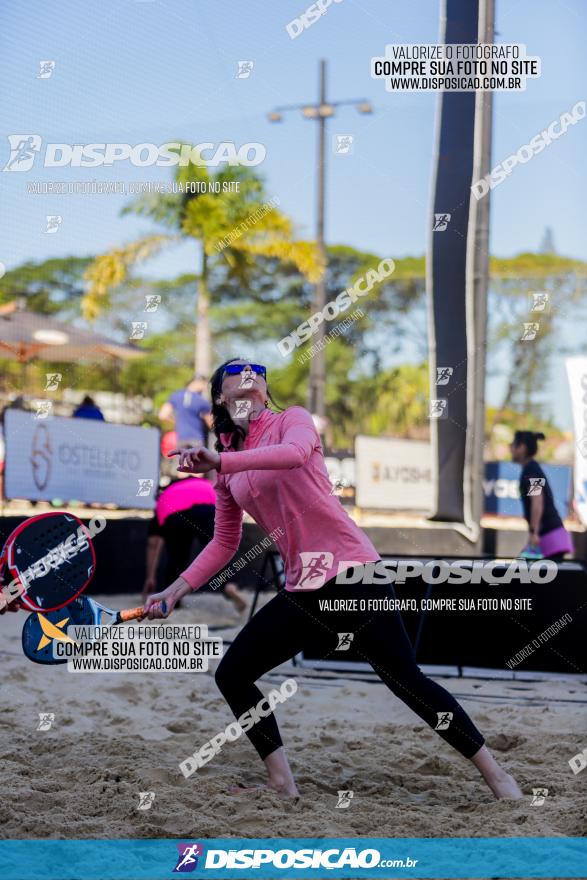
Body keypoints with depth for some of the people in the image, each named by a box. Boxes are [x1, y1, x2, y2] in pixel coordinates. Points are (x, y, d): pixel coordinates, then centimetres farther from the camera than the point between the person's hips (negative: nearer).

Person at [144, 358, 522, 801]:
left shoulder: (293, 419, -1)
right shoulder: (228, 470, 13)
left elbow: (295, 452, -26)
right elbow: (224, 543, 19)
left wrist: (219, 460, -32)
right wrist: (177, 589, 9)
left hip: (355, 576, -6)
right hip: (303, 594, 6)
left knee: (407, 682, -8)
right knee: (231, 674, 2)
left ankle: (496, 774, 5)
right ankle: (284, 787, 11)